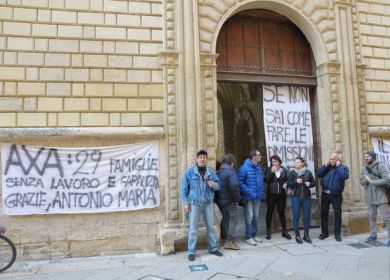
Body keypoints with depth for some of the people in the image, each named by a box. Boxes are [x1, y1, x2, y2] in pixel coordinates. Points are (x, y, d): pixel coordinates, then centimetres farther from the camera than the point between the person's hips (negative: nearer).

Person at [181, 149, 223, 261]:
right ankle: (192, 251, 11)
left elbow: (218, 186, 8)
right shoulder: (189, 172, -5)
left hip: (208, 203, 3)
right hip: (194, 203, -3)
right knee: (193, 228, 0)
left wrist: (214, 185, -16)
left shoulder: (211, 171, 3)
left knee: (210, 226, 12)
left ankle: (213, 248, 27)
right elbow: (184, 188, -2)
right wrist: (185, 203, -6)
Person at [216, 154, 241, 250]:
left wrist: (218, 197, 13)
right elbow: (234, 187, -26)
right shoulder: (231, 172, -16)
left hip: (220, 200, 8)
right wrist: (237, 199, -14)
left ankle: (224, 238, 28)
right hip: (229, 200, -7)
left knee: (225, 219, 18)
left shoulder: (218, 172, 7)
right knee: (233, 219, 1)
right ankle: (229, 241, -2)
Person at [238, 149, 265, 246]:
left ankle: (254, 235, 28)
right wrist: (248, 191, -21)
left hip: (257, 197, 7)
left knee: (255, 216, 16)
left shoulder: (259, 167, 8)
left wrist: (262, 192, 7)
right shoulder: (245, 168, -15)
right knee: (249, 217, 0)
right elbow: (240, 182, -18)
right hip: (248, 197, -7)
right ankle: (248, 237, 12)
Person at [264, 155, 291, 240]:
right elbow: (265, 180, -11)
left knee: (281, 212, 8)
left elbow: (287, 180, 16)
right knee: (269, 212, 5)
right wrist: (271, 172, -18)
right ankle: (268, 231, 15)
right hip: (271, 194, -1)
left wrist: (286, 183, -6)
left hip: (281, 194, 1)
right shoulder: (268, 170, 0)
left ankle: (284, 231, 22)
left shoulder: (284, 170, 5)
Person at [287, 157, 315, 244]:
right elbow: (288, 184, -1)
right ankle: (297, 235, 10)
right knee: (296, 216, 0)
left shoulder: (308, 172, 4)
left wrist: (309, 184, -11)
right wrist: (296, 181, -17)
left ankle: (306, 235, 18)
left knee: (307, 216, 5)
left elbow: (313, 183, 10)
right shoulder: (292, 173, 2)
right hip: (296, 197, -1)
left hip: (307, 197, 1)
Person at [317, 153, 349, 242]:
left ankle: (337, 234, 13)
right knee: (324, 213, 8)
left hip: (336, 195, -3)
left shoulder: (343, 167, -1)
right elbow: (318, 174, -3)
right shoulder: (326, 167, 8)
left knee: (337, 214, 2)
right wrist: (325, 165, -10)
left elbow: (345, 176, -21)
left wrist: (338, 166, -16)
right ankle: (324, 232, 20)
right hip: (325, 194, 3)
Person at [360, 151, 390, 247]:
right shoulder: (364, 169, 8)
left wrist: (372, 181, -18)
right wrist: (366, 179, -14)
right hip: (370, 197, 6)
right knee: (372, 216, 13)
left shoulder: (380, 166, -10)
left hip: (380, 196, -6)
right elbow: (362, 182, 7)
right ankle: (373, 235, 24)